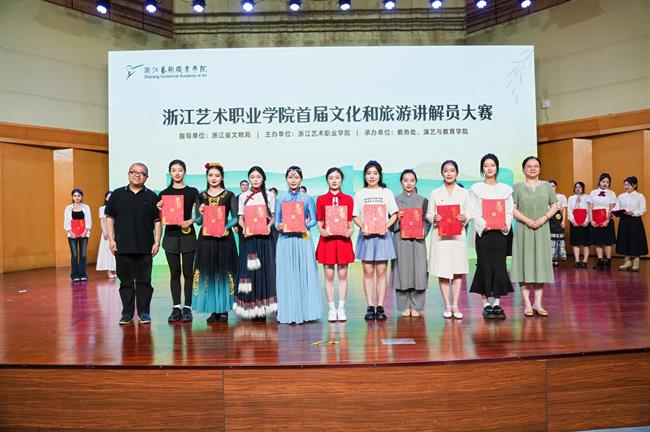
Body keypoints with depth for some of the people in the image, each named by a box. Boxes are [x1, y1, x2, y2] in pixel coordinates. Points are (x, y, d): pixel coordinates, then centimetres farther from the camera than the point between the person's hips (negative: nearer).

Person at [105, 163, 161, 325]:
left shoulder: (152, 197, 6)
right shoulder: (117, 194, 8)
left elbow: (157, 221, 5)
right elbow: (110, 218, 8)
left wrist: (157, 242, -2)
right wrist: (111, 239, 0)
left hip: (145, 248, -1)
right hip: (123, 247, 1)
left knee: (144, 281, 4)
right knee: (126, 281, 7)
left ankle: (144, 312, 14)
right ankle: (127, 313, 17)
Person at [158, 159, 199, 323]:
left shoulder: (192, 192, 3)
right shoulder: (164, 193, 7)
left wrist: (190, 221, -15)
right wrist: (159, 209, -11)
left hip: (188, 234, -1)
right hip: (171, 235, 2)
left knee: (188, 272, 2)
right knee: (174, 273, 6)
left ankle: (187, 308, 9)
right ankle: (176, 308, 13)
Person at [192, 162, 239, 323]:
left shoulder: (229, 195, 4)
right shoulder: (201, 196, 10)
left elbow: (235, 218, 0)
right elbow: (198, 221, 10)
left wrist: (225, 227, -17)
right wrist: (201, 213, -10)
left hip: (224, 237, -2)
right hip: (206, 239, 2)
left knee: (223, 272, -1)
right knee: (207, 272, 1)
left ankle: (223, 310, 7)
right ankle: (213, 310, 10)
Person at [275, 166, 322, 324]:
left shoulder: (307, 199, 6)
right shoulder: (280, 200, 9)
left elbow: (314, 220, 5)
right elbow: (276, 222, 9)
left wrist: (304, 225, -14)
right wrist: (279, 227, -12)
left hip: (303, 240, -1)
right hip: (285, 241, 1)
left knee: (304, 274, 0)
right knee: (286, 276, 1)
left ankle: (304, 311, 9)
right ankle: (288, 313, 9)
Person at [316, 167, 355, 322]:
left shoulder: (348, 199, 7)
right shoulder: (321, 200, 6)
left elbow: (350, 222, 7)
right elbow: (319, 223, 6)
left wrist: (350, 230, -13)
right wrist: (322, 231, -14)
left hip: (343, 240, 0)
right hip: (327, 240, 0)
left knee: (342, 275, 3)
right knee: (329, 275, 2)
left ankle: (341, 308, 11)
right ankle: (332, 309, 11)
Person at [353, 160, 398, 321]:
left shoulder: (387, 193, 9)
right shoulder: (360, 194, 10)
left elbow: (394, 214, 5)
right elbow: (355, 215, 7)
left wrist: (386, 226, -11)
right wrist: (363, 226, -12)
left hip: (382, 235, 0)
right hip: (366, 235, 1)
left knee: (381, 272, -1)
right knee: (368, 272, 1)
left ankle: (380, 307, 4)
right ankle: (370, 307, 6)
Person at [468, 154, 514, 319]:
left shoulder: (505, 189, 12)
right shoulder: (476, 188, 5)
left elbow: (509, 211, 7)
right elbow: (474, 212, -3)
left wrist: (506, 225, -11)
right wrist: (484, 225, -17)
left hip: (501, 232, 2)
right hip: (483, 232, -2)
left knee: (499, 267, 2)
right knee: (485, 267, -2)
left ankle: (497, 304, 9)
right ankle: (486, 304, 5)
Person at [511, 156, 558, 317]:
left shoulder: (546, 186, 10)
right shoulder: (518, 187, 3)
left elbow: (554, 206, 8)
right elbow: (512, 209, -4)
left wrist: (544, 218, -9)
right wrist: (527, 220, -15)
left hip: (542, 230, 2)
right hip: (523, 230, -2)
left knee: (541, 263, 3)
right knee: (524, 264, -2)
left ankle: (538, 302, 10)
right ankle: (527, 304, 3)